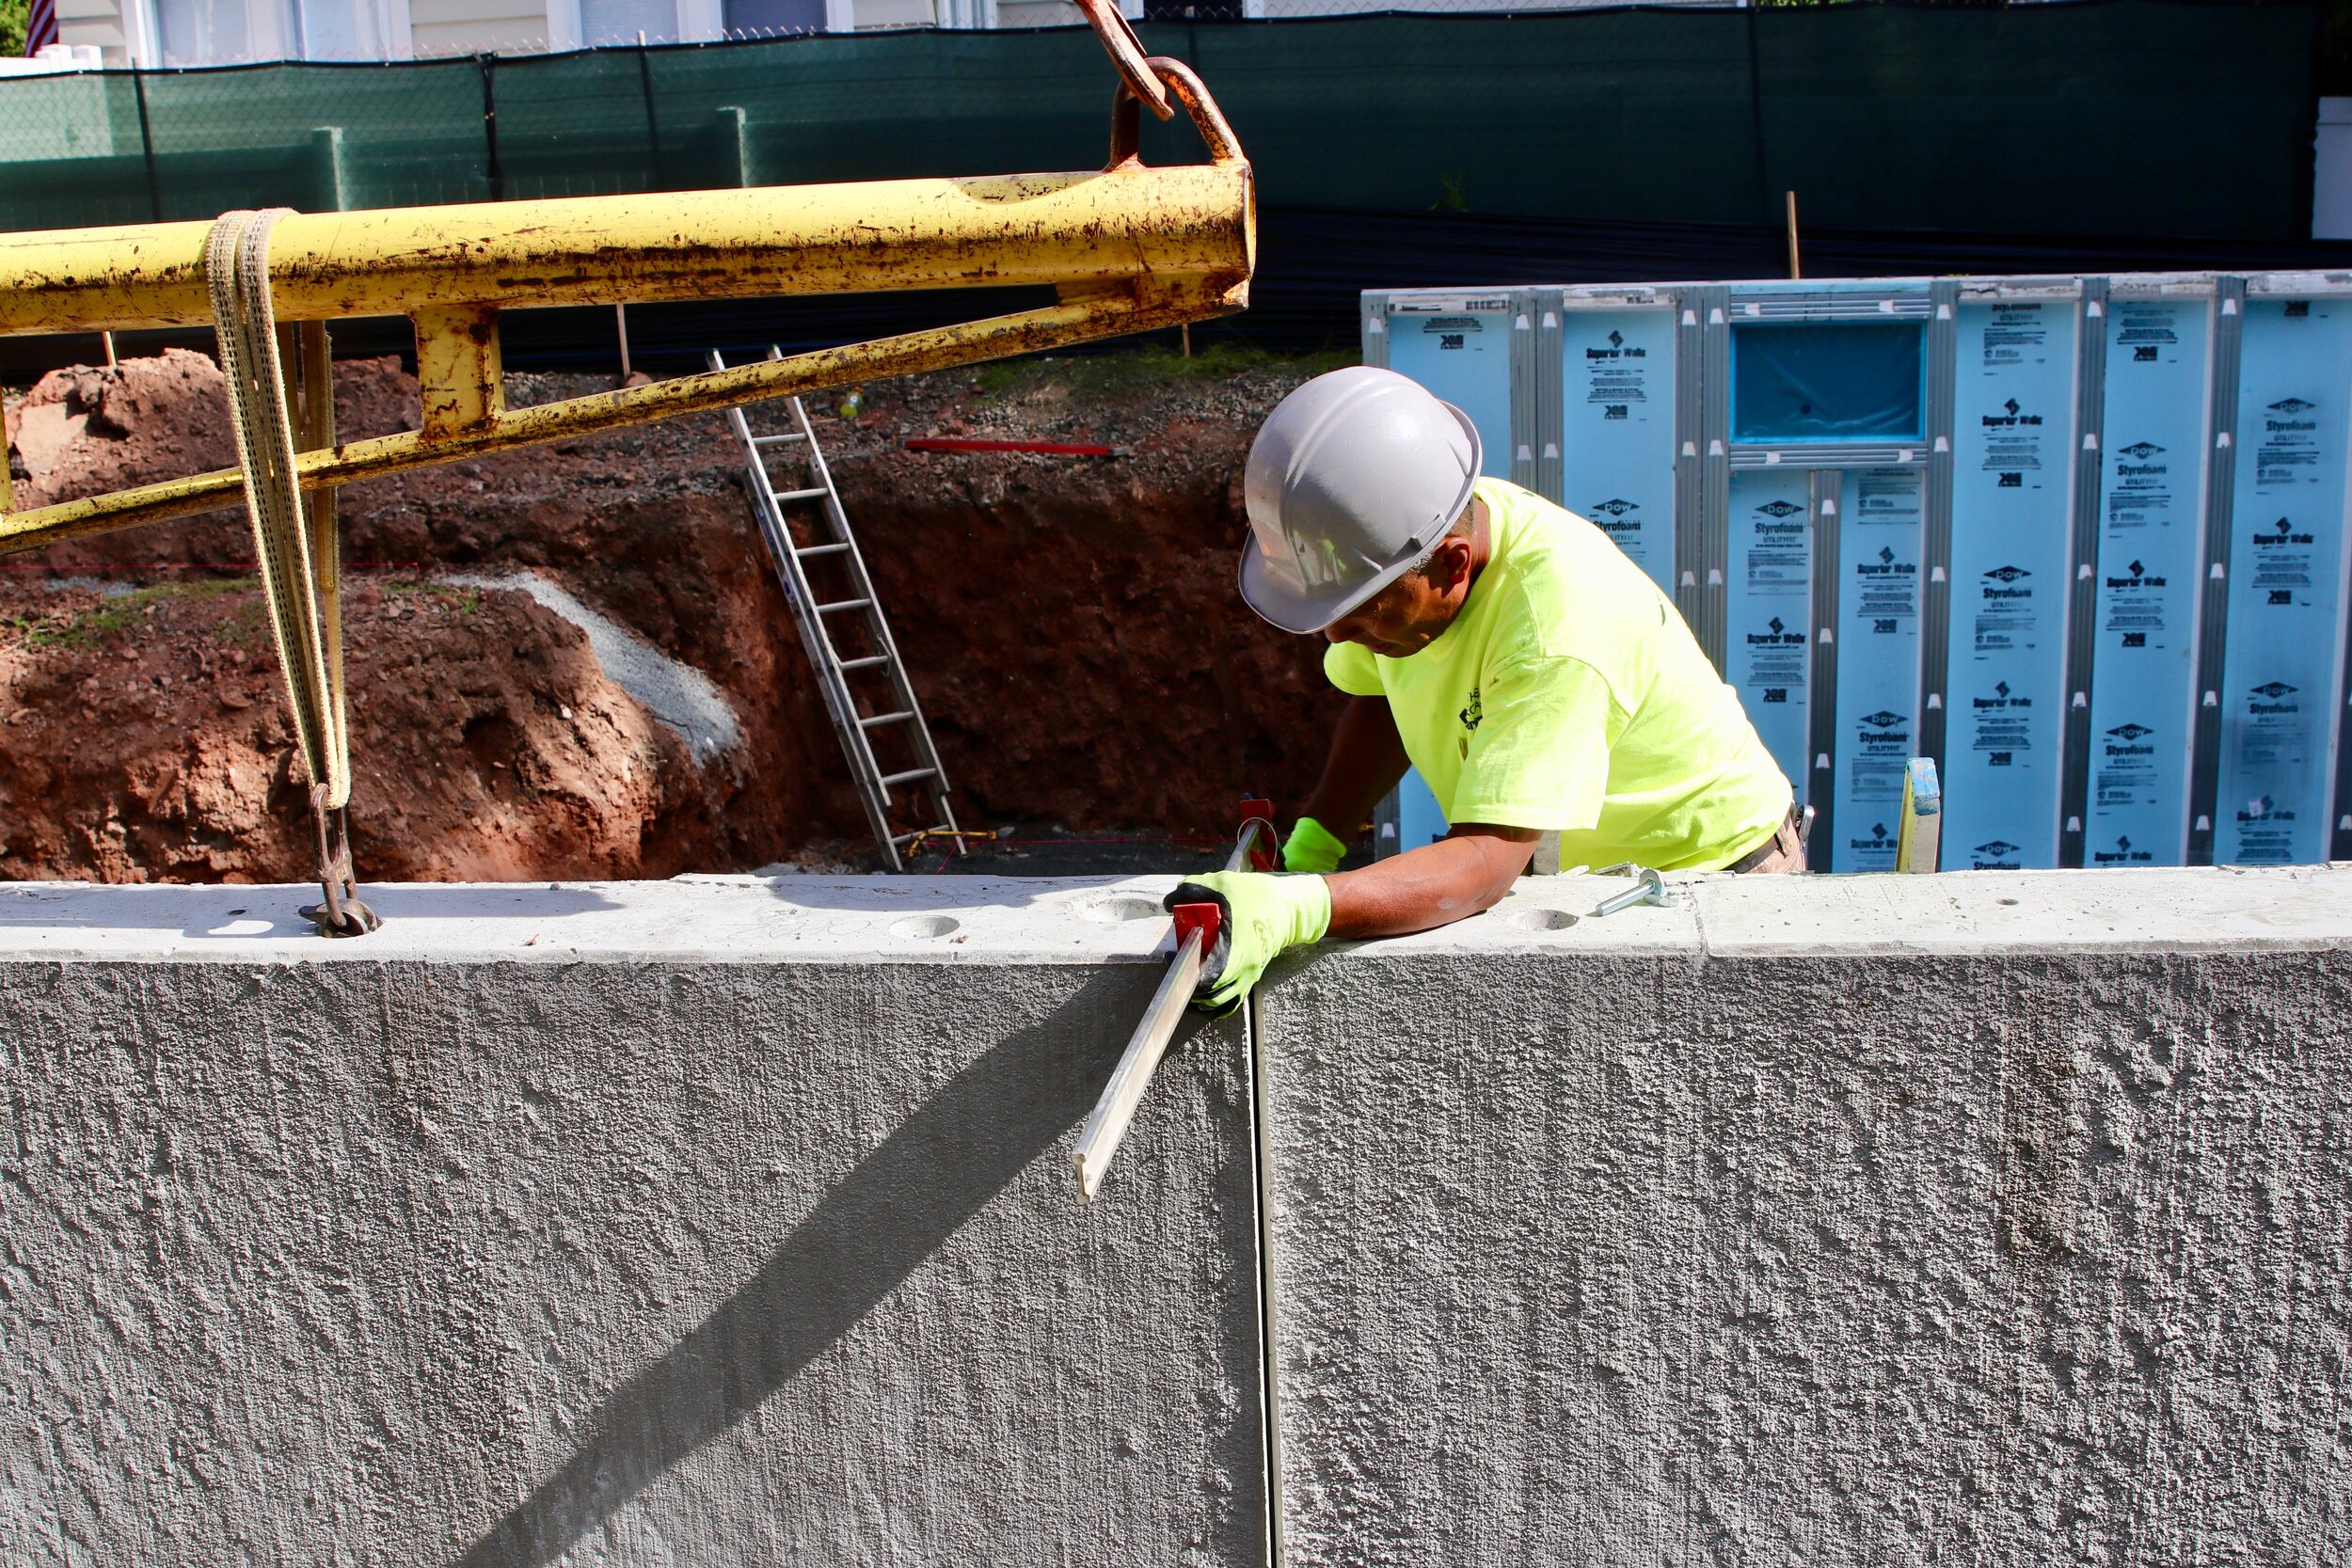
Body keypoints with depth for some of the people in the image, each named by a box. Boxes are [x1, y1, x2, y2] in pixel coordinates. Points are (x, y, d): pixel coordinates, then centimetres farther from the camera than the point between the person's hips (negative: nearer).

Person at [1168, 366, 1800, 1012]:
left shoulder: (1558, 625, -35)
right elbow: (1381, 699, 8)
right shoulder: (1401, 539, -12)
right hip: (1575, 871, 8)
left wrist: (1298, 910, -55)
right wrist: (1310, 844, -7)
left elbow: (1486, 862, -40)